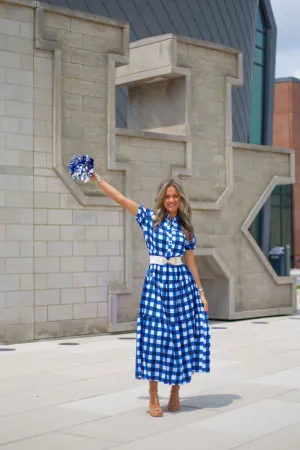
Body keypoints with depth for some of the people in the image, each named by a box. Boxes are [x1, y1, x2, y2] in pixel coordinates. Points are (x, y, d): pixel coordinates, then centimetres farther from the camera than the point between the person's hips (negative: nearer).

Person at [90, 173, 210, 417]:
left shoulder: (185, 227, 9)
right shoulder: (150, 217, 4)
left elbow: (190, 262, 11)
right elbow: (120, 198, 0)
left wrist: (201, 292, 9)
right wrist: (97, 178, -5)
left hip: (181, 282, 2)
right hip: (156, 281, -2)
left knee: (181, 337, 3)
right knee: (154, 336, -4)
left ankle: (175, 392, 17)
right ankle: (153, 397, 4)